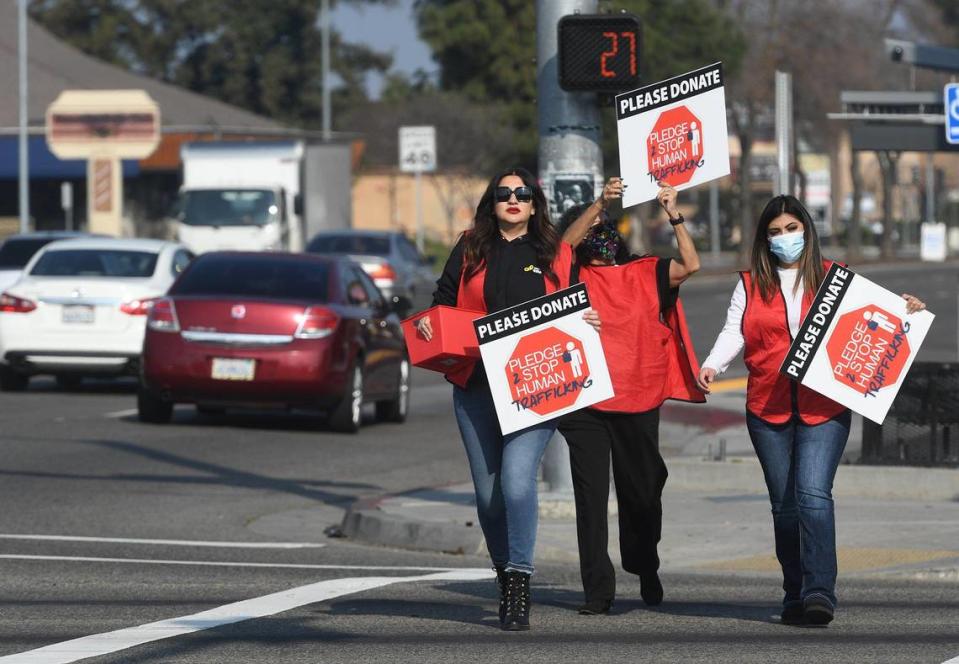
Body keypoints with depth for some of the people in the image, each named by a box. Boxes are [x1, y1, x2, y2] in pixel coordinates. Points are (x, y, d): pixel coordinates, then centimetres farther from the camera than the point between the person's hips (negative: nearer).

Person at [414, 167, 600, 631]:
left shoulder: (556, 254, 9)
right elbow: (444, 300, 14)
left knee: (517, 479, -19)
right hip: (476, 385, 3)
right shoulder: (470, 251, 11)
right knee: (488, 491, 7)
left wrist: (589, 323, -7)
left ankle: (519, 585, -16)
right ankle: (505, 577, 25)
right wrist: (427, 323, -6)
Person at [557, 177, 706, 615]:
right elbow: (561, 248, -13)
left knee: (641, 492, 11)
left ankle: (645, 571, 33)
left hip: (638, 399, 1)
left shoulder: (642, 274, 11)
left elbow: (690, 265, 0)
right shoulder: (572, 276, 6)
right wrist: (599, 203, -20)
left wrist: (673, 214, -6)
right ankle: (598, 590, -3)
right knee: (591, 496, -4)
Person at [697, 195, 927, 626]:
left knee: (813, 493, -18)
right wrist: (712, 365, -16)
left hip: (824, 408, -3)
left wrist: (905, 311, -11)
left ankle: (819, 592, -23)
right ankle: (795, 597, 12)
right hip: (768, 410, 3)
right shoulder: (751, 284, 12)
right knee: (784, 504, 5)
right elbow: (734, 332, 3)